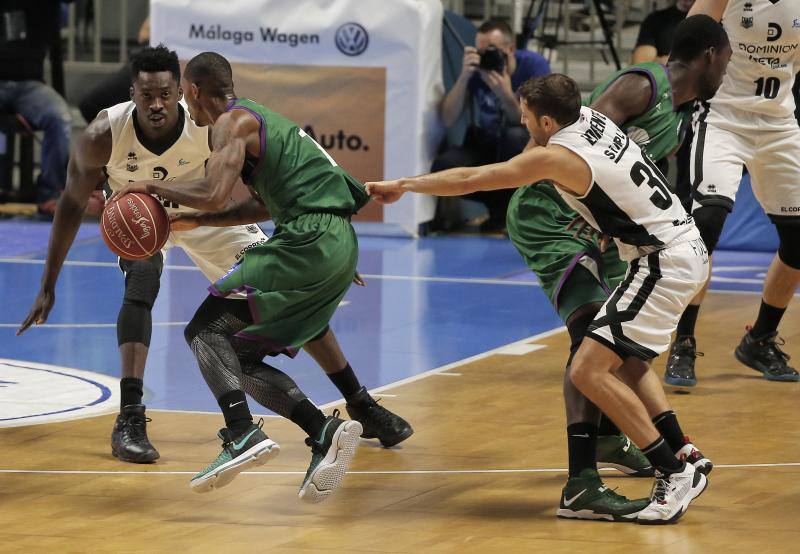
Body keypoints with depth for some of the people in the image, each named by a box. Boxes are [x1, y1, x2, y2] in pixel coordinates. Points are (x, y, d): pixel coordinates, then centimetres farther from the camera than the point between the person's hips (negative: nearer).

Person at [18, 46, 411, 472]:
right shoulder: (104, 136, -33)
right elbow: (72, 203, -16)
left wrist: (197, 220, -47)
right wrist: (48, 287, -14)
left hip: (205, 211, 1)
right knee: (141, 282, -33)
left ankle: (360, 405, 8)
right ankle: (129, 421, -32)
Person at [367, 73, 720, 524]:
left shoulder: (555, 157, -16)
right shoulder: (591, 117, 8)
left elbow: (469, 180, -10)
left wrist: (402, 186, 2)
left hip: (665, 263, -10)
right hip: (688, 246, 10)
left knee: (588, 371, -13)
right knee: (620, 361, 25)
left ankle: (676, 474, -13)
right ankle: (681, 455, 22)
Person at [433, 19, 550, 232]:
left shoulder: (534, 65, -18)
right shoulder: (475, 68, -10)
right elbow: (447, 120, -16)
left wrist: (506, 95, -39)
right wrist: (464, 77, -29)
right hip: (486, 146, 3)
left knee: (516, 136, -39)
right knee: (445, 166, -28)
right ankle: (500, 204, -2)